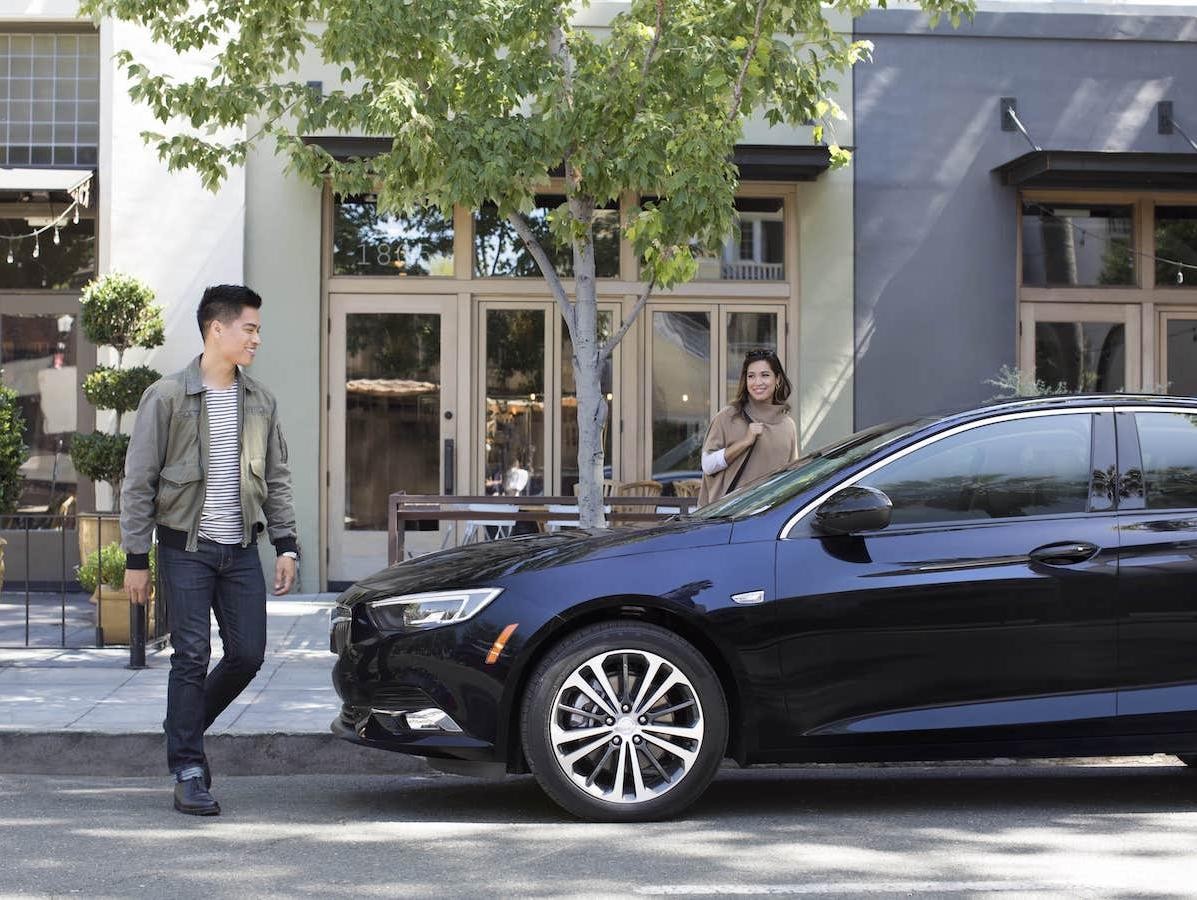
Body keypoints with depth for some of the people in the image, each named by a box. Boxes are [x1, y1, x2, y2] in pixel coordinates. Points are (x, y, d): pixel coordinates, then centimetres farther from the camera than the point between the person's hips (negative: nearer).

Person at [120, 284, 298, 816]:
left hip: (241, 550, 5)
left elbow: (276, 478, 15)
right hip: (186, 548, -4)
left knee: (248, 654, 2)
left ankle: (186, 726, 27)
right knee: (192, 656, -4)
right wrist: (136, 557, -7)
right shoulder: (167, 397, -5)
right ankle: (188, 772, 5)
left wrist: (286, 544, 6)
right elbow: (138, 482, -4)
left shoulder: (260, 402, 9)